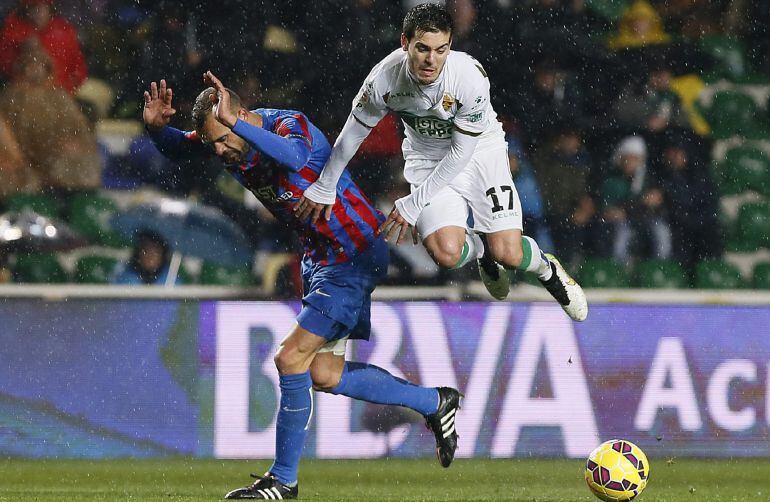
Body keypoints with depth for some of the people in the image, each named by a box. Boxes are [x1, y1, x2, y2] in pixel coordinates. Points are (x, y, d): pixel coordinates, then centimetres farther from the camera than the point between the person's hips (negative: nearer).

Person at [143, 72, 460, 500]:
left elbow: (293, 157, -49)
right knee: (324, 376, 8)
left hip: (356, 253, -10)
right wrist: (156, 126, -15)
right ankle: (435, 403, 23)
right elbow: (176, 148, 8)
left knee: (292, 359, -13)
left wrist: (233, 121, -58)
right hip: (321, 257, 10)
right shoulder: (227, 141, -2)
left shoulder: (292, 125, -25)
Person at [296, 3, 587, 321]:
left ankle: (546, 268, 22)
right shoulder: (384, 78, -23)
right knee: (446, 255, -20)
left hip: (479, 149, -2)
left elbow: (461, 152, -22)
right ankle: (478, 247, 18)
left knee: (508, 255, -15)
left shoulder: (470, 77, -31)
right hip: (428, 159, 2)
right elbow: (354, 132, -4)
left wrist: (413, 204, -22)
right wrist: (323, 188, 7)